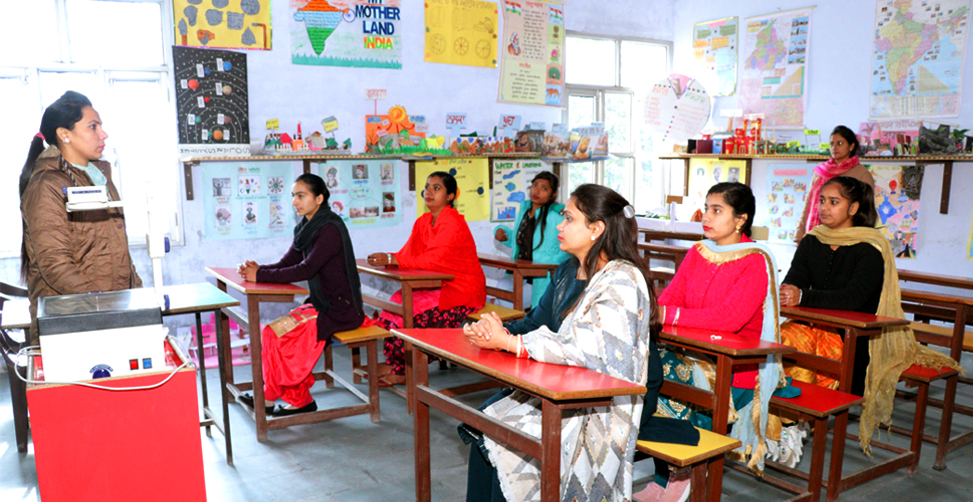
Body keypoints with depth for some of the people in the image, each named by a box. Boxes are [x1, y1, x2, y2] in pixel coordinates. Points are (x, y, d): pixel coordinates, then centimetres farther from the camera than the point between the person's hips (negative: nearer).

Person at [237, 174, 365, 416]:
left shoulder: (329, 229, -18)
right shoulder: (307, 228, 11)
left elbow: (305, 270, -25)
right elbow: (286, 264, 8)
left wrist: (260, 275, -21)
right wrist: (259, 269, -11)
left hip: (341, 309, -9)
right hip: (322, 304, 9)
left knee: (276, 332, -15)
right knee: (277, 333, -6)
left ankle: (270, 397, 7)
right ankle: (300, 400, 4)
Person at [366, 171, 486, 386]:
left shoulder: (453, 222, -17)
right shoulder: (423, 221, 10)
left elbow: (434, 260, -27)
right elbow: (407, 253, 4)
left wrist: (391, 259, -27)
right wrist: (388, 259, -18)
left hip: (463, 291, -8)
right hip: (439, 286, 8)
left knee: (412, 310, -20)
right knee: (397, 300, -10)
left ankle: (401, 370, -1)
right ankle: (394, 363, -1)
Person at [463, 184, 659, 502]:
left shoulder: (622, 280, -15)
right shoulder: (577, 273, 12)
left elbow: (586, 350, -25)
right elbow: (558, 337, 8)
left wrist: (506, 341, -23)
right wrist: (497, 335, -9)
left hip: (603, 410, -7)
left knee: (510, 446, -19)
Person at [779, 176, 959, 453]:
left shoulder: (871, 248, -7)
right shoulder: (811, 241, 10)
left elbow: (853, 298, -22)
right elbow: (793, 282, -4)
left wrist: (803, 297, -37)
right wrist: (784, 294, -29)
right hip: (815, 326, 4)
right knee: (783, 337, -25)